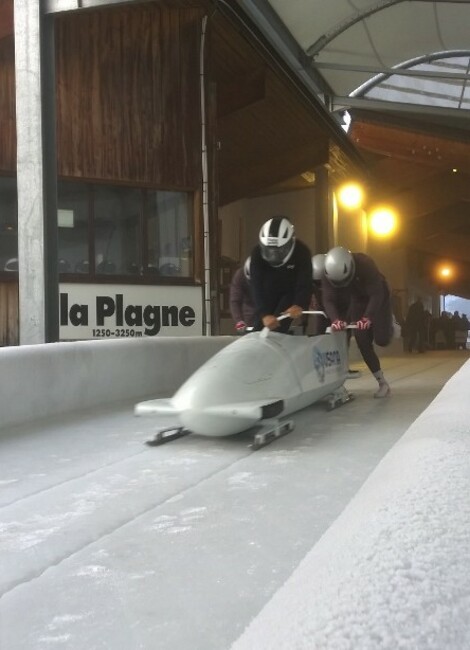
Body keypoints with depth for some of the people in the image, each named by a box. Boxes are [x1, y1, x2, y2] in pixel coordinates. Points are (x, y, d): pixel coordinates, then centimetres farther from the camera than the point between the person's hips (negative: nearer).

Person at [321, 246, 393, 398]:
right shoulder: (329, 272, -26)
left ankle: (388, 323, 24)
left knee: (381, 340, -12)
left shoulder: (365, 264, -37)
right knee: (362, 342, -6)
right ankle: (382, 383, 4)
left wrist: (368, 318, -54)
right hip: (358, 301, 3)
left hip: (377, 298, -3)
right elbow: (328, 300, -31)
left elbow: (376, 294, -40)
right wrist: (335, 319, -50)